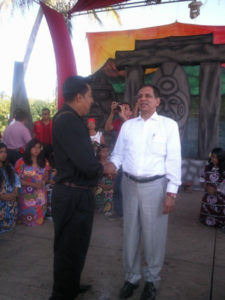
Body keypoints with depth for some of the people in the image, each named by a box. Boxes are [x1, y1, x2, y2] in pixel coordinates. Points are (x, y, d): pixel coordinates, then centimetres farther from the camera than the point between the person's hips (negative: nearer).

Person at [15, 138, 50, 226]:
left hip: (41, 194, 3)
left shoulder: (44, 162, 7)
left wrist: (43, 182, -10)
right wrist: (33, 185, -19)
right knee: (28, 217, 2)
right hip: (27, 195, -3)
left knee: (39, 218, 5)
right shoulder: (21, 162, -7)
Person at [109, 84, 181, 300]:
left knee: (154, 235, 9)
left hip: (155, 186, -3)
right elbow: (118, 153, 8)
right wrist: (111, 165, -14)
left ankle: (152, 280, 32)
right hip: (129, 184, 3)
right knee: (130, 233, 14)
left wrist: (171, 192, -10)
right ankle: (131, 277, 34)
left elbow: (174, 160, -5)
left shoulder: (169, 125, -1)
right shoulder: (127, 125, 9)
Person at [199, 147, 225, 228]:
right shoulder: (207, 168, -1)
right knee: (207, 221, 11)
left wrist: (216, 189, -22)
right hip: (208, 197, 3)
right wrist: (207, 188, -12)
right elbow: (202, 180, 5)